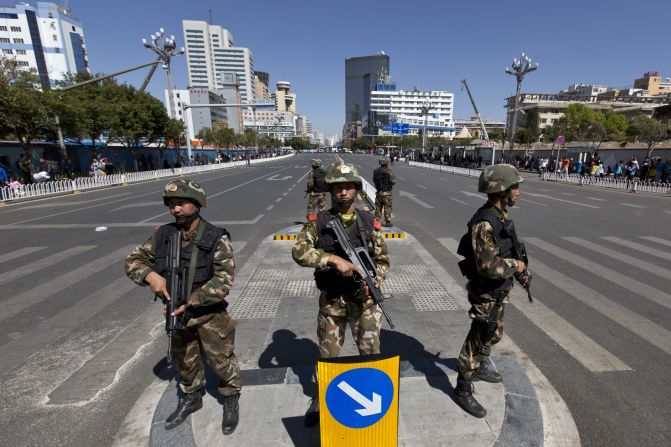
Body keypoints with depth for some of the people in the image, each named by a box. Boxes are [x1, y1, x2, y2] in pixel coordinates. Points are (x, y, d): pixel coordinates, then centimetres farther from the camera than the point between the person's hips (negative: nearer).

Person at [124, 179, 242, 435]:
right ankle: (191, 399, 49)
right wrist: (150, 275, -19)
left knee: (222, 362, 10)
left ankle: (231, 401, 36)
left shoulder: (216, 238, -20)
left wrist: (191, 301, -28)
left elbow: (224, 280, -24)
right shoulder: (163, 236, -6)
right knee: (184, 362, 24)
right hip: (177, 313, 5)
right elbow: (133, 261, 1)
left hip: (209, 315, -5)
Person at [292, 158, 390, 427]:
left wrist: (375, 281, -14)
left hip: (363, 299, 1)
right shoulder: (318, 221, -6)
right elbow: (299, 251, -18)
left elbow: (383, 260, 5)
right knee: (327, 355, 17)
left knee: (371, 353, 13)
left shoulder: (370, 222, -2)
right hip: (331, 301, 0)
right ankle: (320, 402, 41)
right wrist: (334, 259, -28)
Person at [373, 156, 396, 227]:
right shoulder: (388, 171, -13)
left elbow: (374, 180, 11)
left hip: (378, 192, 5)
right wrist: (393, 176, 8)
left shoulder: (376, 171, 3)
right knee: (387, 208, 3)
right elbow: (393, 181, -11)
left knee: (378, 207, 13)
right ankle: (387, 222, 5)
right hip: (386, 193, -5)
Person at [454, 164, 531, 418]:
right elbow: (488, 264, -33)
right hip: (485, 293, -10)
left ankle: (479, 368, 49)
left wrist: (519, 269, 8)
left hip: (500, 290, 10)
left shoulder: (502, 215, 4)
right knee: (478, 340, 3)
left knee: (493, 335, 26)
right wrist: (515, 266, -17)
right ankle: (463, 389, 19)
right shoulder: (484, 223, -28)